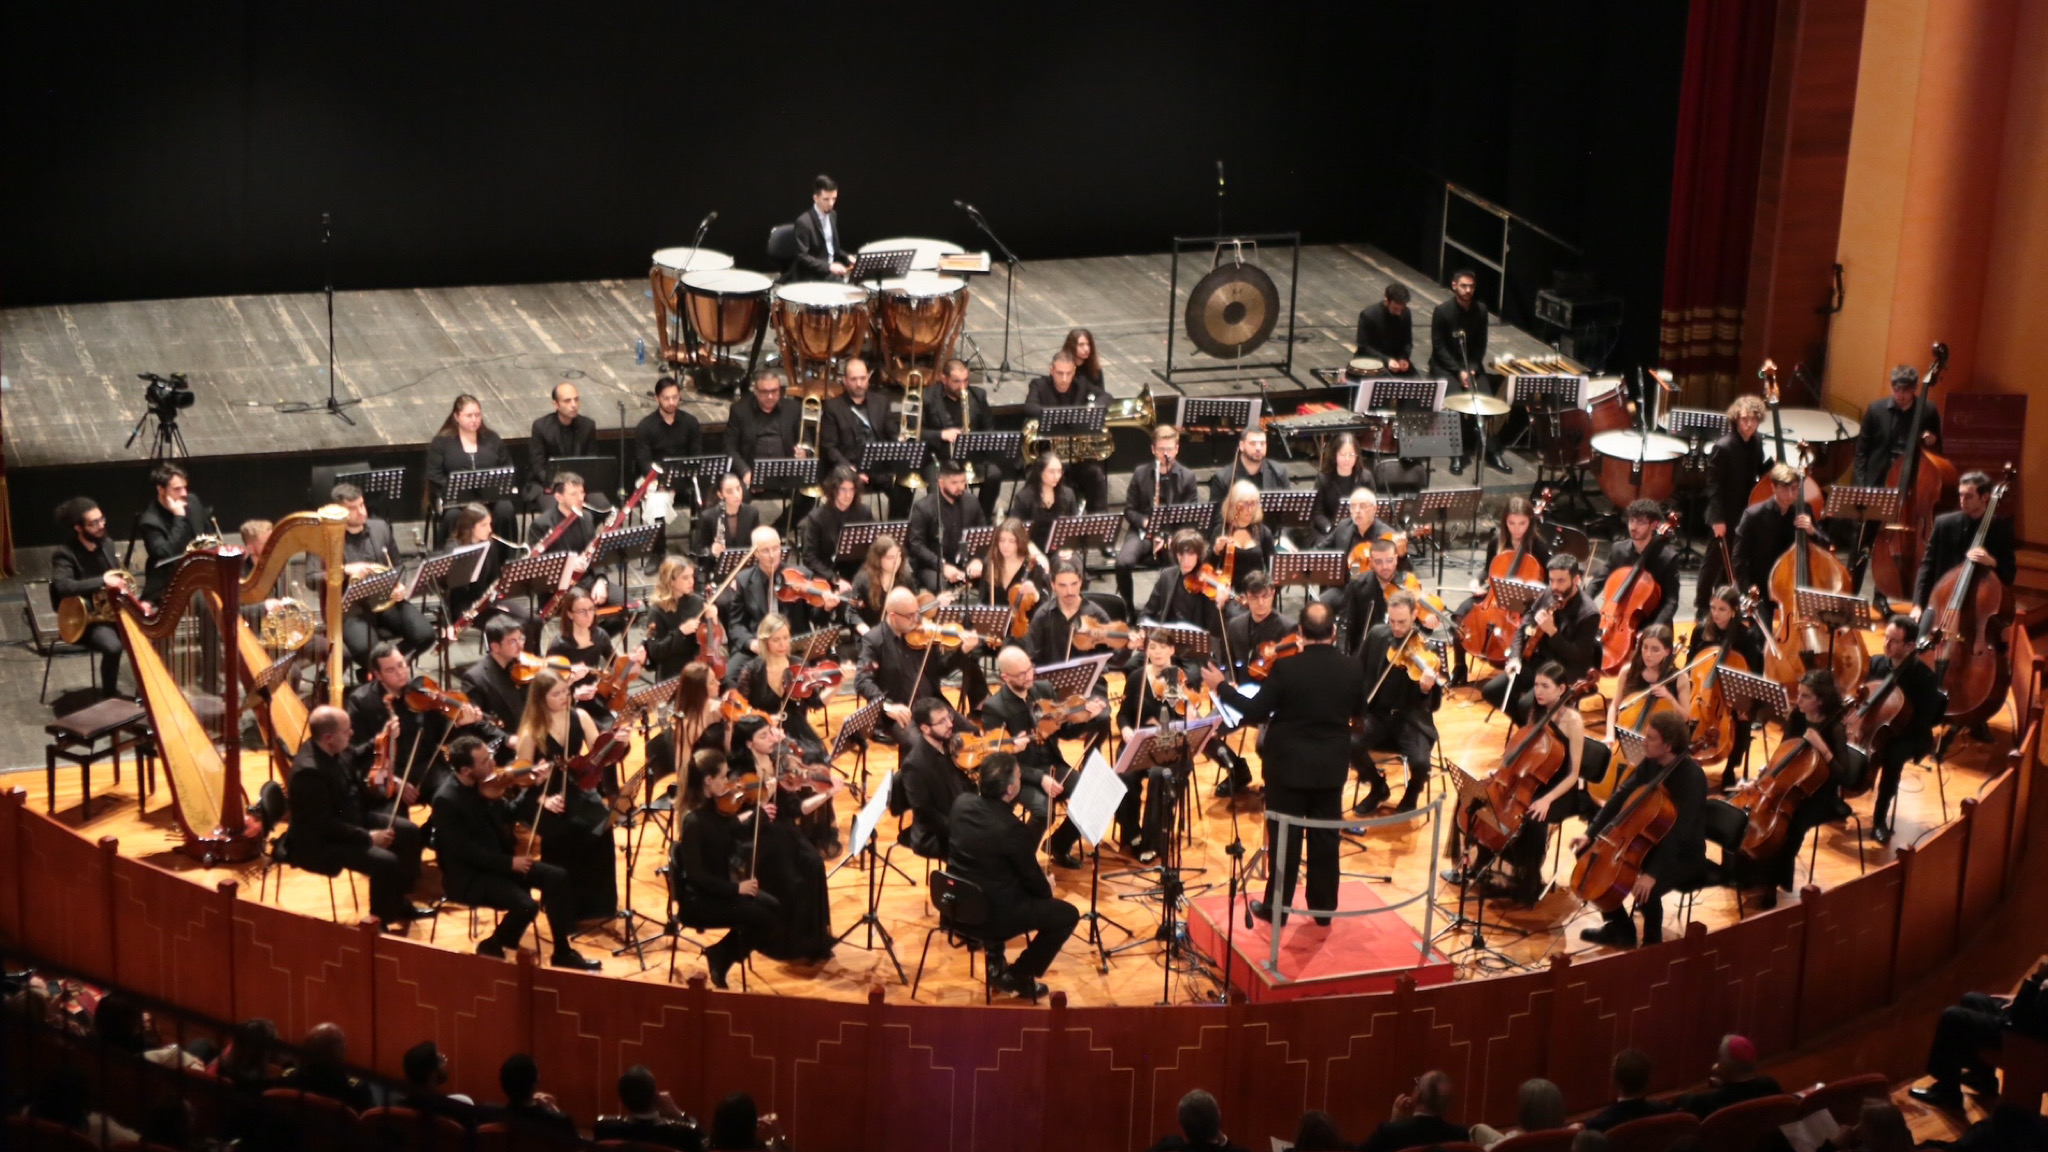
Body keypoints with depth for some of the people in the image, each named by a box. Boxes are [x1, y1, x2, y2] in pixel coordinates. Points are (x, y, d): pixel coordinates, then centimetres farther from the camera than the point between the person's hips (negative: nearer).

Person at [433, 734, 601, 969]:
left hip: (499, 861, 8)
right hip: (469, 876, -8)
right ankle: (491, 947, 1)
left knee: (557, 877, -6)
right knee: (526, 905, -28)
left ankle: (562, 953, 2)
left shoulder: (483, 784, 2)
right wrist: (509, 863, -23)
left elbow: (508, 815, 16)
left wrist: (535, 787, 4)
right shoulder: (446, 801, -22)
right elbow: (464, 851, -24)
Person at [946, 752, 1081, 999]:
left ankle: (994, 957, 32)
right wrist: (1047, 888, 10)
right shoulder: (1013, 829, -30)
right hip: (992, 912, -7)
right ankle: (1018, 976, 12)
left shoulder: (962, 802, -10)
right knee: (1068, 914, 7)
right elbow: (1032, 879, -13)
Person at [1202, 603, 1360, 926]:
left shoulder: (1287, 668, -20)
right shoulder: (1352, 669, -9)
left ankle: (1276, 907, 16)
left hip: (1289, 765, -3)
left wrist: (1221, 687, -2)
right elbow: (1357, 707, 8)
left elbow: (1256, 712, -14)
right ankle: (1324, 908, 22)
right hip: (1331, 766, 3)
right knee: (1325, 838, 13)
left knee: (1285, 837, 8)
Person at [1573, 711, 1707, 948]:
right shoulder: (1650, 763, -2)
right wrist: (1591, 832, -4)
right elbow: (1620, 798, 6)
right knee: (1587, 852, 2)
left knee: (1646, 889, -36)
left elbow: (1680, 832, -33)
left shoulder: (1691, 775, -26)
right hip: (1647, 841, 8)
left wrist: (1653, 873, -40)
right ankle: (1620, 929, 14)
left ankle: (1652, 942, -4)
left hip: (1683, 854, -8)